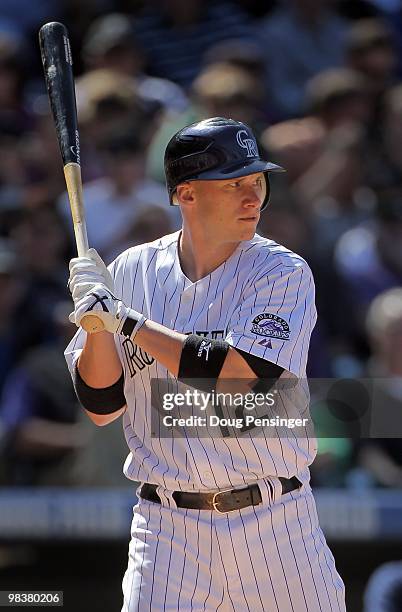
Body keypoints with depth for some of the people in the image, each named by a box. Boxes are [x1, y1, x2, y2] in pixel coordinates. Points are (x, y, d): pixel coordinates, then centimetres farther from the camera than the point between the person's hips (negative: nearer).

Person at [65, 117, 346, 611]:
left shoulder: (283, 274, -5)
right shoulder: (133, 271, 4)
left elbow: (236, 379, -20)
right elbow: (101, 407, 5)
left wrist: (125, 317, -17)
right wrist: (97, 321, -12)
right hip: (168, 529, 1)